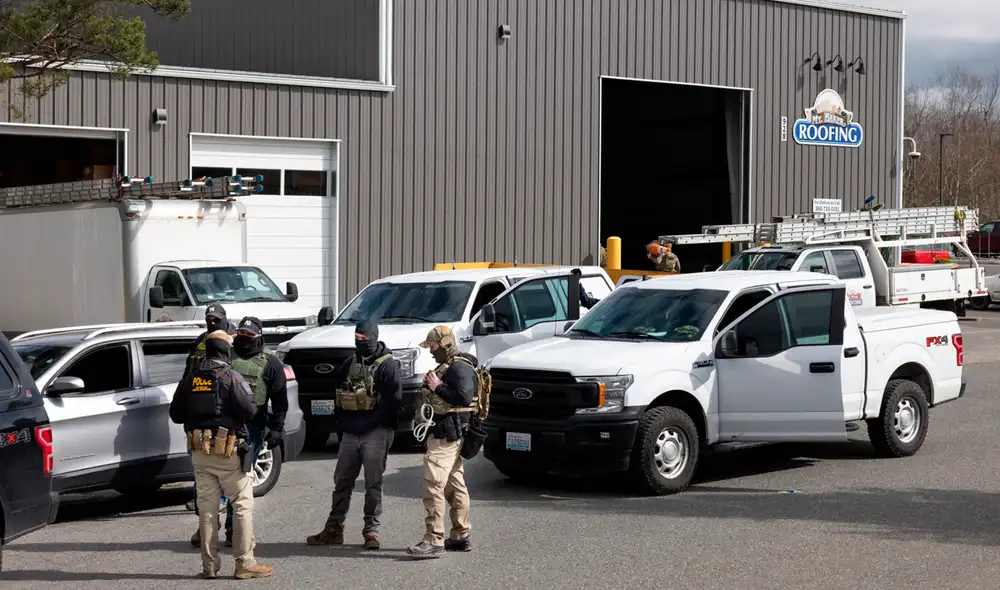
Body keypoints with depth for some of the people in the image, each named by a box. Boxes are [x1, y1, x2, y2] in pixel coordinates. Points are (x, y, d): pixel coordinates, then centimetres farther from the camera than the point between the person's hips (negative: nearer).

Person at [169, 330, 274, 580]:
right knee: (242, 504, 0)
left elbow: (176, 414, 10)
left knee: (207, 507, 9)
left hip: (199, 451, 5)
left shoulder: (190, 379, 8)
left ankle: (210, 565, 11)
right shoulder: (231, 377, -9)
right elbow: (248, 410, -18)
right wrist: (253, 406, 3)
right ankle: (245, 563, -2)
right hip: (227, 450, -5)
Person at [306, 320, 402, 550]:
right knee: (342, 482, 8)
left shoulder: (388, 366, -6)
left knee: (373, 483, -1)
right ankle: (333, 529, 15)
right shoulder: (349, 365, 15)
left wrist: (371, 423, -17)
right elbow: (338, 398, 18)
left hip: (376, 433, -6)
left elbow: (393, 401, -14)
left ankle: (371, 530, 6)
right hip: (350, 433, 6)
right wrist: (340, 427, 10)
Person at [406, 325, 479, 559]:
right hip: (448, 435, 11)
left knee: (434, 486, -15)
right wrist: (429, 385, 6)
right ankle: (461, 536, 22)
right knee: (455, 486, 15)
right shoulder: (447, 367, 19)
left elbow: (464, 398, -27)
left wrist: (438, 386, -22)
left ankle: (434, 541, -19)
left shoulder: (460, 368, -15)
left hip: (446, 436, -11)